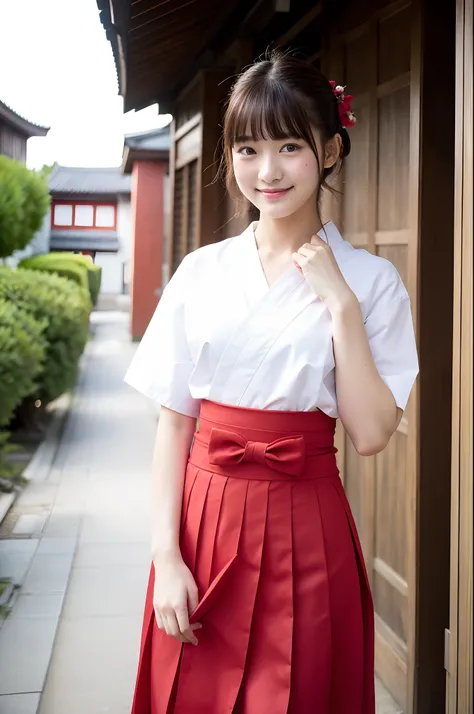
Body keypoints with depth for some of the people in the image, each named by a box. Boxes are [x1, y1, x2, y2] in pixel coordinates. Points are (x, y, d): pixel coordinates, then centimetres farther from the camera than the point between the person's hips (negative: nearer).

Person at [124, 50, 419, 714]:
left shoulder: (370, 280, -4)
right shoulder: (201, 272, 1)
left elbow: (371, 433, -11)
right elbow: (174, 422, 2)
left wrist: (341, 303, -15)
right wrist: (165, 554, -4)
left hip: (305, 532, -2)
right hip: (204, 521, 2)